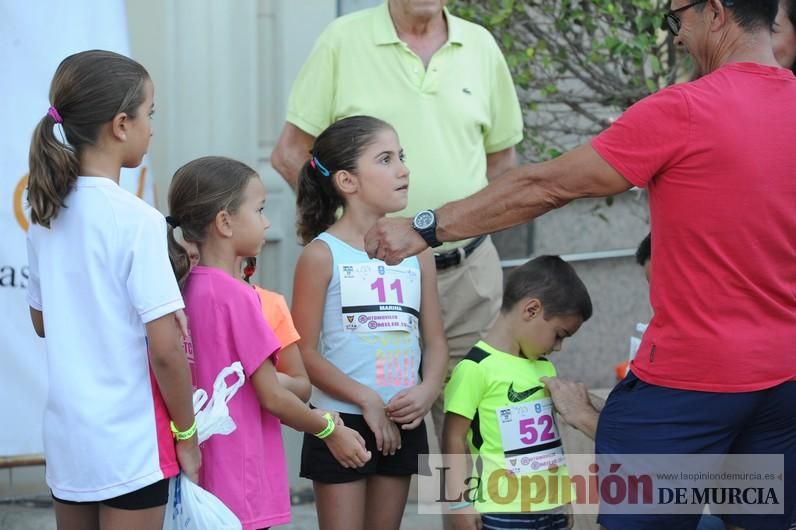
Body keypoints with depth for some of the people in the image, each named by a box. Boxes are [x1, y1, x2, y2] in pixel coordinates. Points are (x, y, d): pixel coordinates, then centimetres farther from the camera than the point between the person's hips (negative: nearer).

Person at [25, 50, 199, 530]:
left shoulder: (47, 215, 4)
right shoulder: (137, 220, -16)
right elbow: (165, 348, -17)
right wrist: (187, 433, -6)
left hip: (66, 433, 6)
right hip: (130, 439, -6)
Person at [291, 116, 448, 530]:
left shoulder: (416, 251, 8)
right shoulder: (322, 254, -7)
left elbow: (435, 340, 10)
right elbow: (304, 352, -11)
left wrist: (428, 390, -10)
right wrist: (366, 400, -17)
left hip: (401, 423, 5)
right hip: (341, 420, -5)